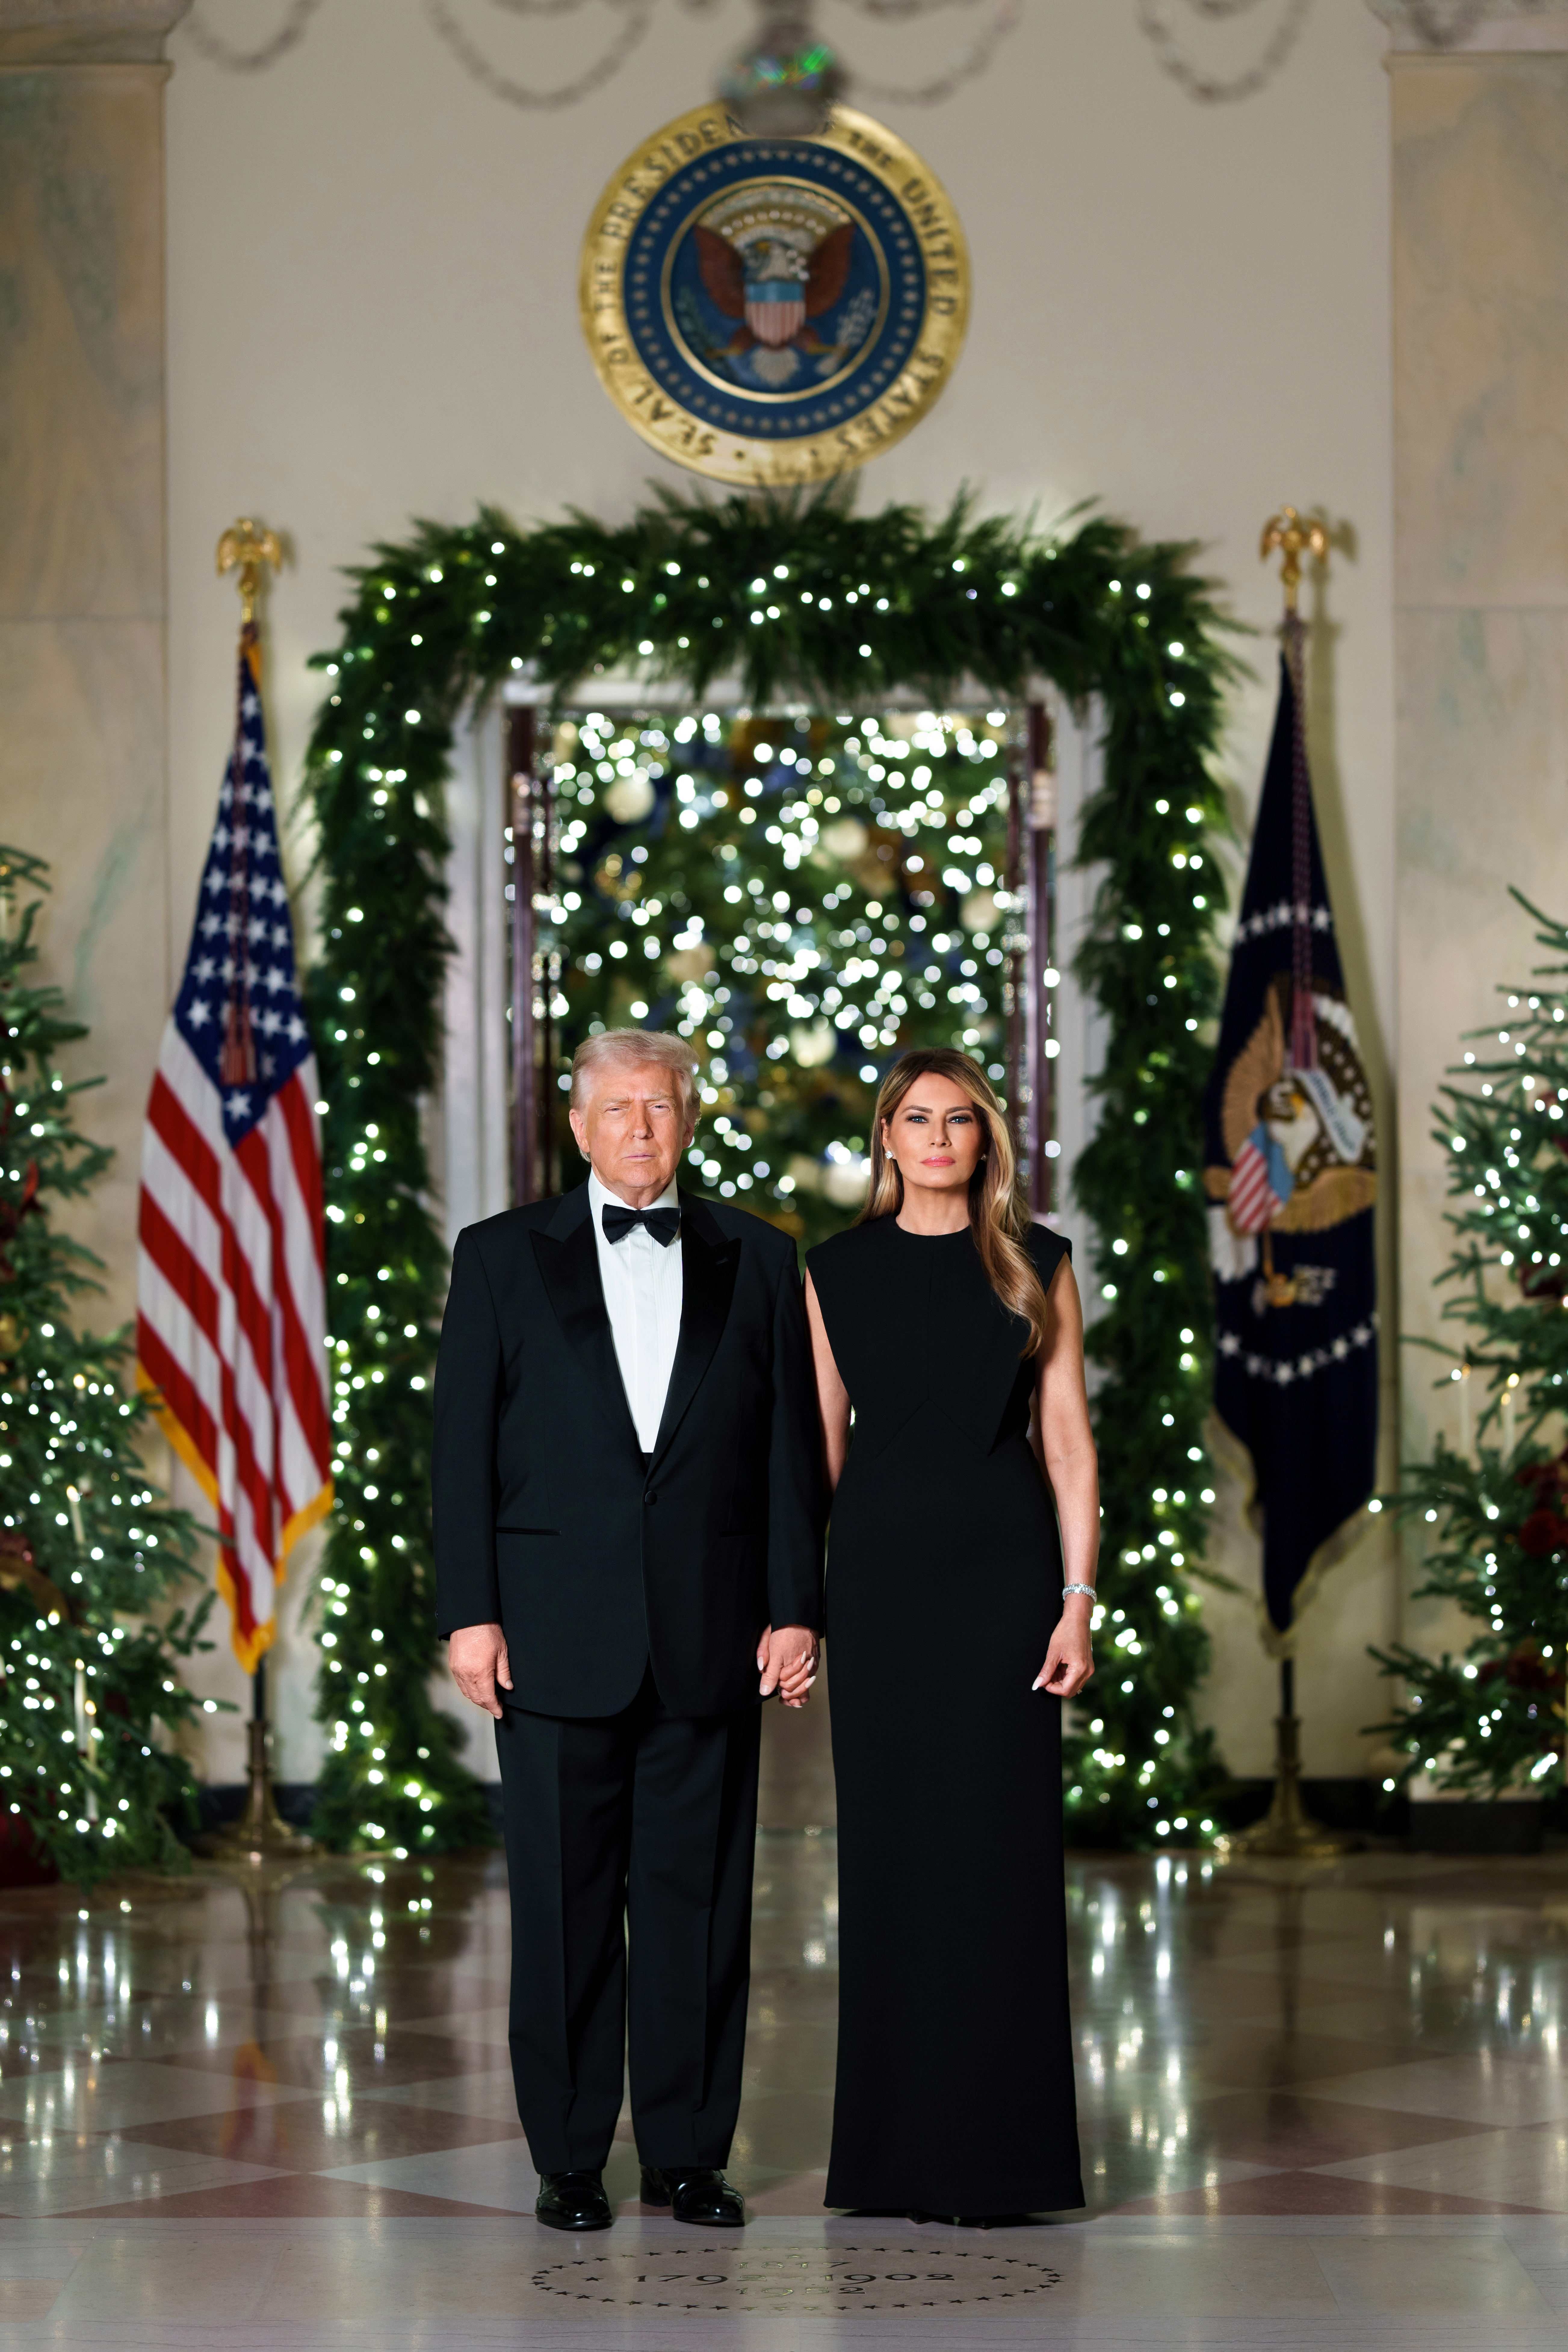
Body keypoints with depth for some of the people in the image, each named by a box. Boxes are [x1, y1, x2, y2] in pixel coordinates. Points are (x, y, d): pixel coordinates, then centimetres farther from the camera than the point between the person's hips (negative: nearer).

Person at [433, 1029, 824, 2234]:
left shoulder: (759, 1262, 9)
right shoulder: (501, 1257, 6)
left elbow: (794, 1446, 7)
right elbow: (464, 1445, 3)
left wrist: (795, 1608, 0)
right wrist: (470, 1612, -5)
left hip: (713, 1628, 1)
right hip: (558, 1631, -1)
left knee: (700, 1897, 4)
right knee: (564, 1899, 2)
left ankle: (689, 2151, 12)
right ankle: (570, 2158, 10)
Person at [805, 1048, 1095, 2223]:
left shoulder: (1036, 1265, 4)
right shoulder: (838, 1271, 7)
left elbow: (1069, 1442, 2)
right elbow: (819, 1444, 9)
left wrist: (1078, 1599, -6)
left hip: (1003, 1566, -1)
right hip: (880, 1568, 1)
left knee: (998, 1846, -3)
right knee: (888, 1847, 4)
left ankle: (997, 2148, 3)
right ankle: (896, 2146, 11)